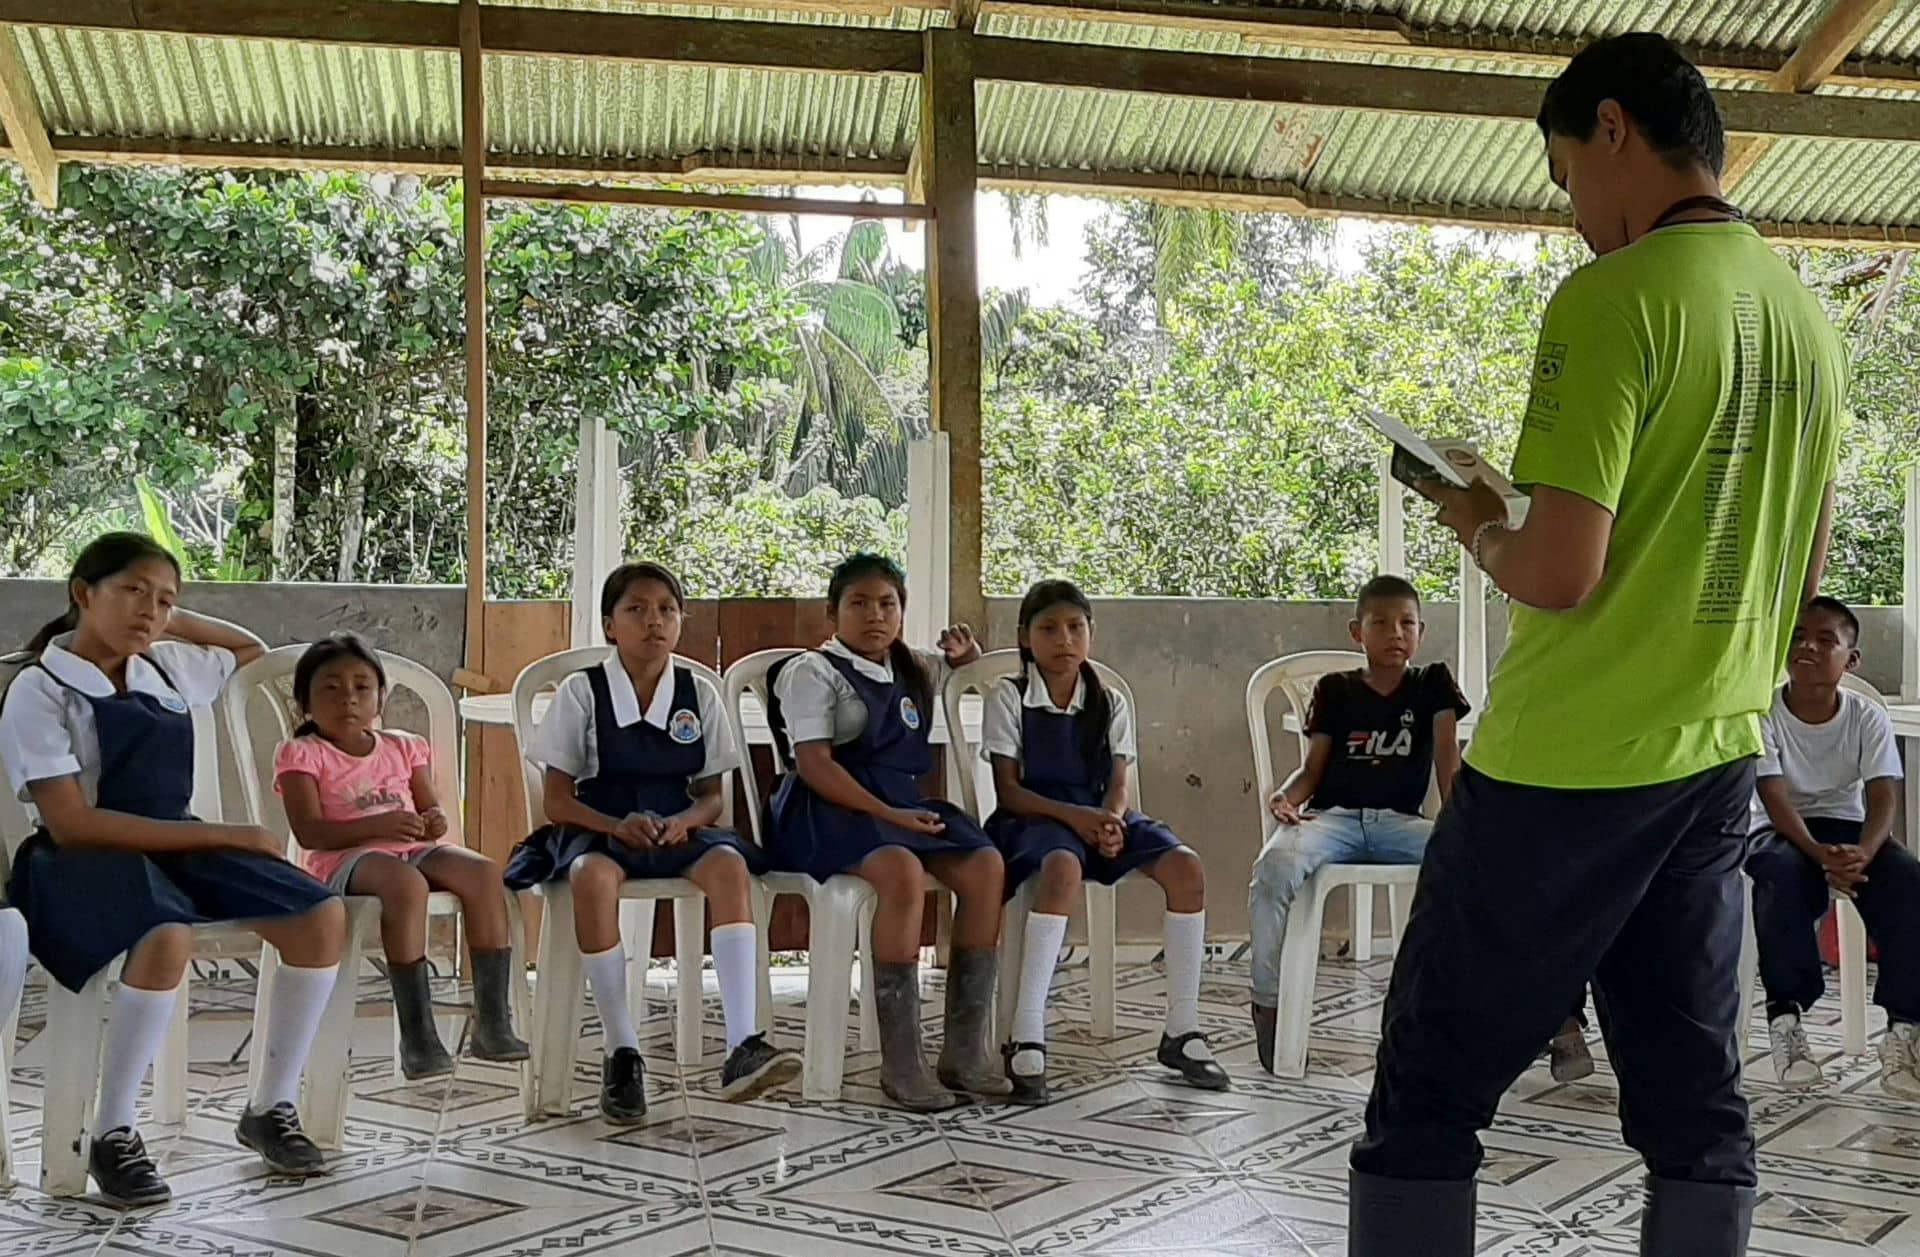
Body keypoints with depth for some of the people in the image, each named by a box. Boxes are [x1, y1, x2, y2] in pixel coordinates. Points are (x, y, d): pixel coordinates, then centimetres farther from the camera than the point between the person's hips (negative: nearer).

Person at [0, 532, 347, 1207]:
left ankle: (270, 1108, 0)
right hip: (82, 861, -7)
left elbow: (250, 648, 32)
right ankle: (112, 1136, -20)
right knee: (166, 941, -39)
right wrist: (222, 835, -21)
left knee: (322, 917, -13)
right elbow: (70, 825, -20)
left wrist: (175, 621, 13)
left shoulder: (166, 669, 9)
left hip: (175, 843, 7)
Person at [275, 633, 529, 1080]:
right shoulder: (302, 754, 4)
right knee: (406, 883, -38)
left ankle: (493, 1021, -23)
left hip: (414, 849, 5)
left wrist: (434, 822, -10)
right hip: (346, 858, -5)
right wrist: (377, 826, -23)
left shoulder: (402, 748, 19)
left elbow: (431, 809, 16)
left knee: (483, 872, -24)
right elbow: (309, 830, -9)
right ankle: (416, 1033, -35)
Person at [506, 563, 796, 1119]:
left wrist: (685, 820, -15)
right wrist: (616, 825, -20)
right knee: (592, 875, -38)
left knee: (728, 863, -31)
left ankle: (742, 1046, -37)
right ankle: (621, 1054, -29)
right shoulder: (581, 693, -1)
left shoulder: (698, 694, 7)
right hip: (596, 831, -2)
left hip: (676, 831, 3)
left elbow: (712, 795, 9)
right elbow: (555, 800, -2)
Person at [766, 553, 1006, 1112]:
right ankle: (900, 1060, -30)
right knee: (903, 870, -36)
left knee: (985, 864, -18)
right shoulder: (812, 671, -1)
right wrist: (886, 815, -23)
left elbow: (959, 667, 43)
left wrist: (964, 655, 16)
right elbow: (814, 764, -13)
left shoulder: (912, 669, 20)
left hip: (901, 801, 7)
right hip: (829, 810, -7)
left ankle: (966, 1049, -16)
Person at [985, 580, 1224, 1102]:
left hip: (1099, 816, 5)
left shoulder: (1110, 703, 12)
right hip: (1033, 818, -4)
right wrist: (1072, 815, -21)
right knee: (1063, 866, -41)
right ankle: (1026, 1037, -40)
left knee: (1186, 867, -22)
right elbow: (1008, 789, -6)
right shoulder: (1008, 697, 0)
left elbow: (1118, 784, 4)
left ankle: (1182, 1029, -14)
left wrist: (1111, 820, -20)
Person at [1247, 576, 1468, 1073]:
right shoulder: (1335, 689, 13)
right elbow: (1312, 767, 10)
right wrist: (1286, 795, -13)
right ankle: (1267, 1002, -21)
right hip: (1332, 815, -1)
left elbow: (1447, 752, 4)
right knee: (1275, 863, -35)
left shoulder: (1433, 683, 15)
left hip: (1399, 820, 1)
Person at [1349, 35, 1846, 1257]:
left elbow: (1558, 573, -20)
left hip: (1566, 766, -8)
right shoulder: (1808, 314, 11)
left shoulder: (1613, 299, -15)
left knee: (1428, 1097, 2)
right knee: (1696, 1103, 12)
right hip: (1718, 762, 8)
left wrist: (1477, 521, -1)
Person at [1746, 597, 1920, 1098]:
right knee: (1782, 874, -38)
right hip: (1779, 832, -2)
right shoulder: (1763, 712, -12)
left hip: (1846, 826, 2)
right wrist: (1819, 853, -38)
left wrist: (1862, 853, -38)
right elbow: (1775, 799, -20)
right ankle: (1786, 1017, -27)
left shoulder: (1868, 716, -7)